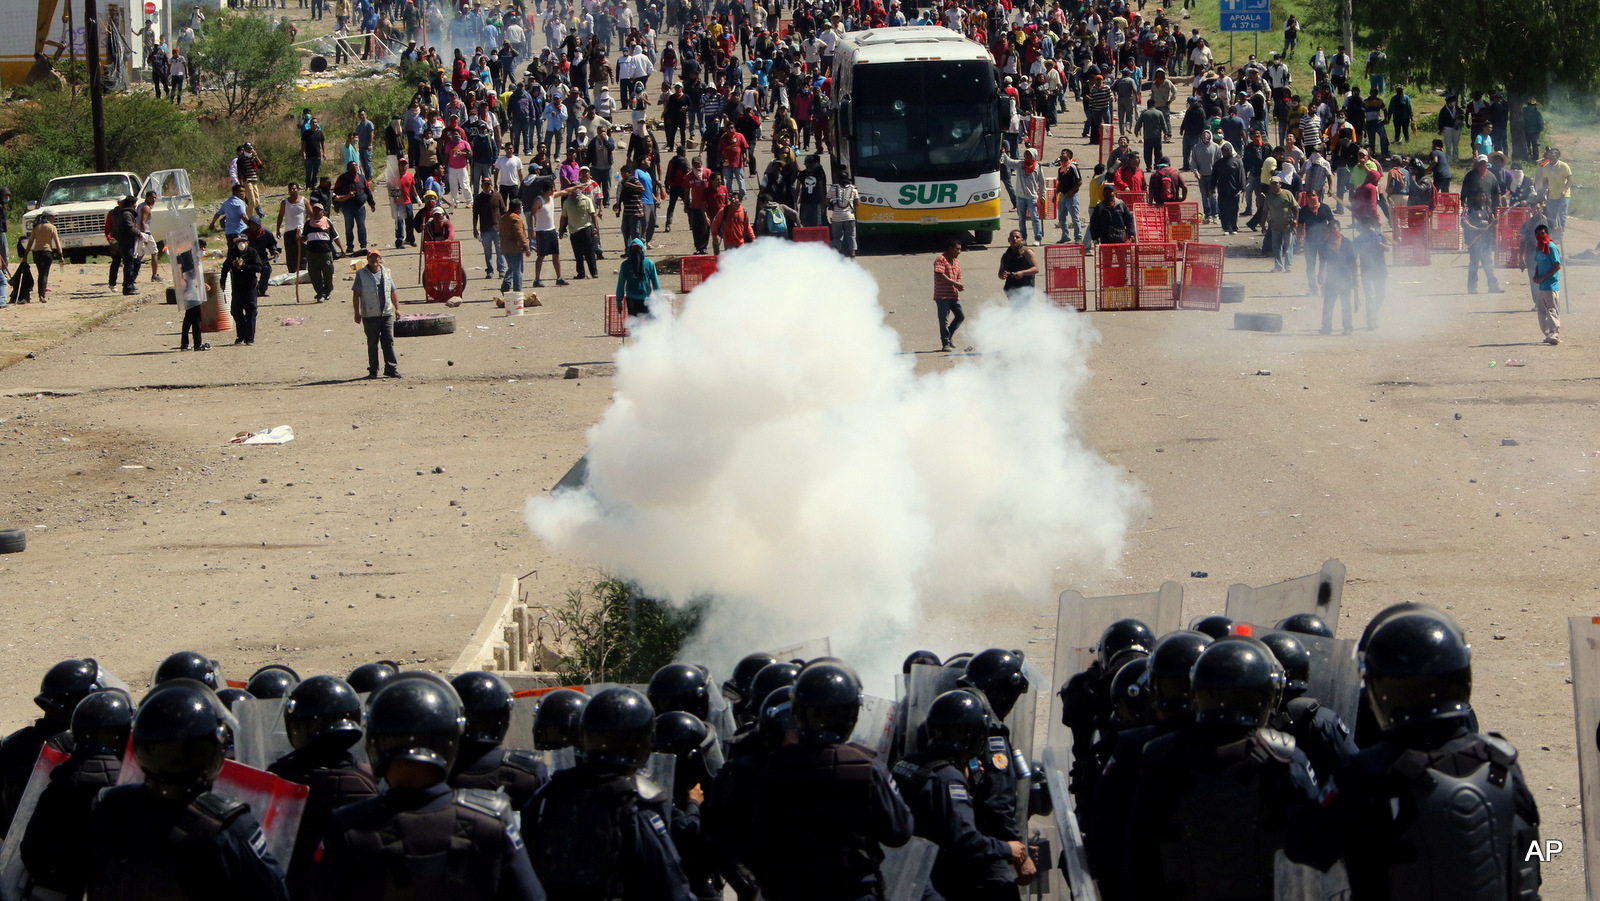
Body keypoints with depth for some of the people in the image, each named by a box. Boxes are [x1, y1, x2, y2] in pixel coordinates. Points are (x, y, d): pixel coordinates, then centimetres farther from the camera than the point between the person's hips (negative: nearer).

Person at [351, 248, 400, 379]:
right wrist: (357, 313, -4)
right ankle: (373, 370, 9)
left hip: (387, 314, 3)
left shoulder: (386, 272, 12)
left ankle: (391, 368, 3)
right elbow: (356, 295, 0)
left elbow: (393, 291, 18)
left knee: (388, 341, 0)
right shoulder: (361, 274, 1)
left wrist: (397, 308, 12)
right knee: (372, 343, 3)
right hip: (370, 315, -3)